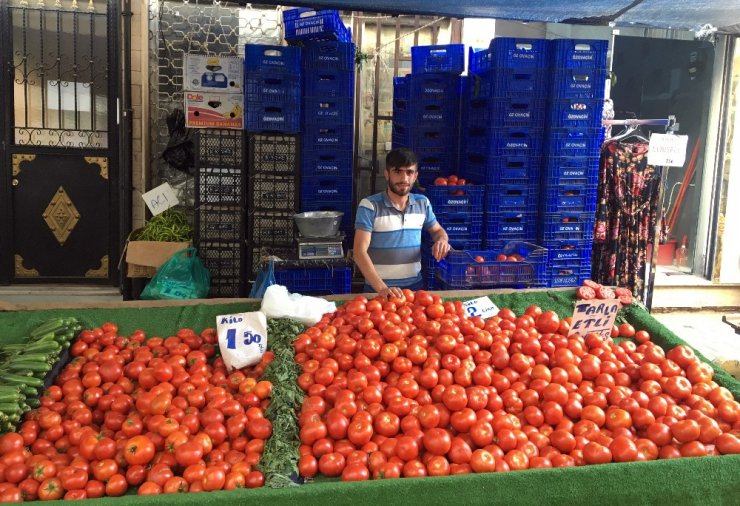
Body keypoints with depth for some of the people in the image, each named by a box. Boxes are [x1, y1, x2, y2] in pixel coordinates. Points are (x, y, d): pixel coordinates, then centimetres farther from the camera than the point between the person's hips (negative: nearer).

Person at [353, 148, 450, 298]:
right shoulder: (369, 206, -10)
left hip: (414, 286, 4)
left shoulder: (423, 203, 4)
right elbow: (360, 252, -16)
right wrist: (381, 287, -28)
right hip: (377, 288, -3)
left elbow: (437, 230, 22)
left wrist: (442, 240, -3)